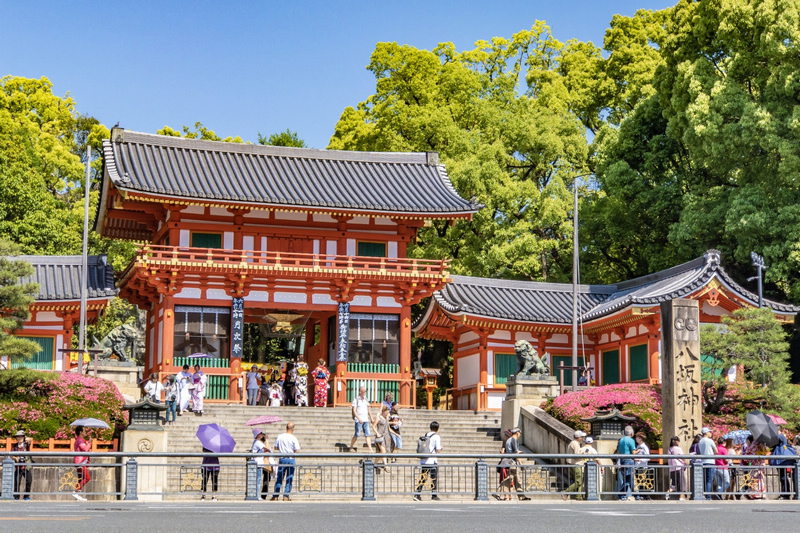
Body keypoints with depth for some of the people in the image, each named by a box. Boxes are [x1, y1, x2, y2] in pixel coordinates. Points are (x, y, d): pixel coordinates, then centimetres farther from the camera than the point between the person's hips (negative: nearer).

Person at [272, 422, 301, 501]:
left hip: (282, 459, 3)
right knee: (289, 479, 4)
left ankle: (275, 496, 10)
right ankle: (286, 496, 1)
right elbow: (297, 451, -10)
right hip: (291, 459, -3)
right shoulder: (294, 438, -8)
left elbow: (276, 448, 9)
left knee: (279, 478, 10)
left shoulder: (280, 436, 1)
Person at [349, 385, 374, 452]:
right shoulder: (356, 399, -2)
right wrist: (359, 418, -20)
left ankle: (370, 449, -8)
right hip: (358, 420, -5)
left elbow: (369, 410, 21)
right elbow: (354, 410, -10)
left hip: (366, 420, 5)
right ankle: (351, 447, 12)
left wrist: (371, 419, 16)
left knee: (367, 434, -2)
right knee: (357, 434, -2)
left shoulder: (366, 400, 15)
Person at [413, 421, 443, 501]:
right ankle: (434, 495, 8)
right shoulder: (436, 437, -7)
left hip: (423, 461, 5)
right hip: (432, 461, -5)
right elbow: (438, 450, -10)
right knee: (433, 478, 5)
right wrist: (440, 449, 10)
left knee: (422, 478, 8)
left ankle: (417, 494, 0)